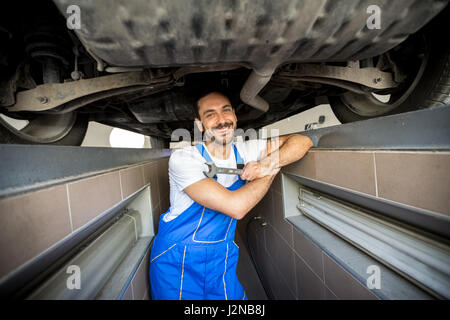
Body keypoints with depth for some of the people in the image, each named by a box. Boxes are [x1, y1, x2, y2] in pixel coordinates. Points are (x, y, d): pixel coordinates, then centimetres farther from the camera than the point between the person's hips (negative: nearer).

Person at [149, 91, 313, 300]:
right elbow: (236, 207, -30)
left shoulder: (245, 151, -5)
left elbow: (303, 141, -7)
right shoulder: (182, 158, -22)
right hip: (177, 261, -3)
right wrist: (272, 172, -16)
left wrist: (269, 163, -25)